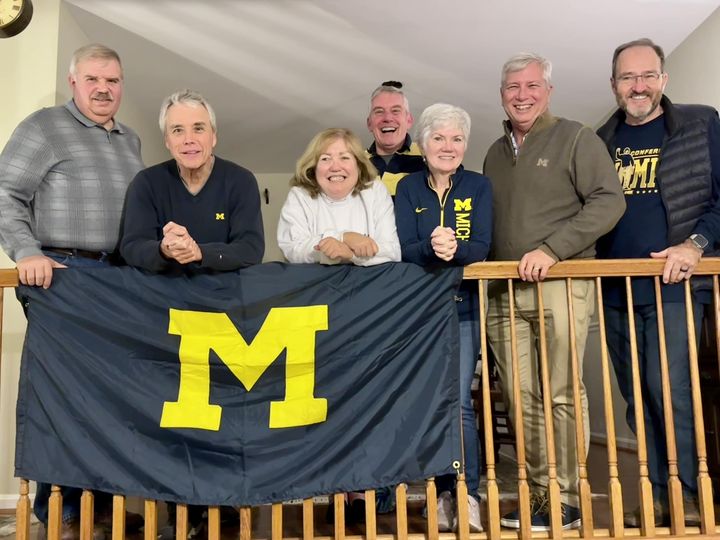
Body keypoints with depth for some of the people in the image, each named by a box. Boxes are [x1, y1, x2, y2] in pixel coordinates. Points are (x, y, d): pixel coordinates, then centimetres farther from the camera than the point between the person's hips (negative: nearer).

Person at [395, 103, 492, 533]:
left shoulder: (479, 187, 4)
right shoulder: (408, 188, 5)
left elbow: (481, 246, -8)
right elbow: (404, 249, -7)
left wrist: (454, 248, -30)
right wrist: (431, 247, -29)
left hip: (464, 306, -1)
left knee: (459, 401, -6)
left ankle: (468, 494, 9)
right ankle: (444, 492, 18)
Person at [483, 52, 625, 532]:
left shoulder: (576, 138, 4)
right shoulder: (496, 153, 21)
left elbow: (609, 201, -7)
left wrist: (552, 249, -15)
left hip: (562, 284, -5)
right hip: (505, 291, 5)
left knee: (562, 395, -4)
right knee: (522, 400, 3)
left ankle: (566, 500, 8)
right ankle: (541, 493, 14)